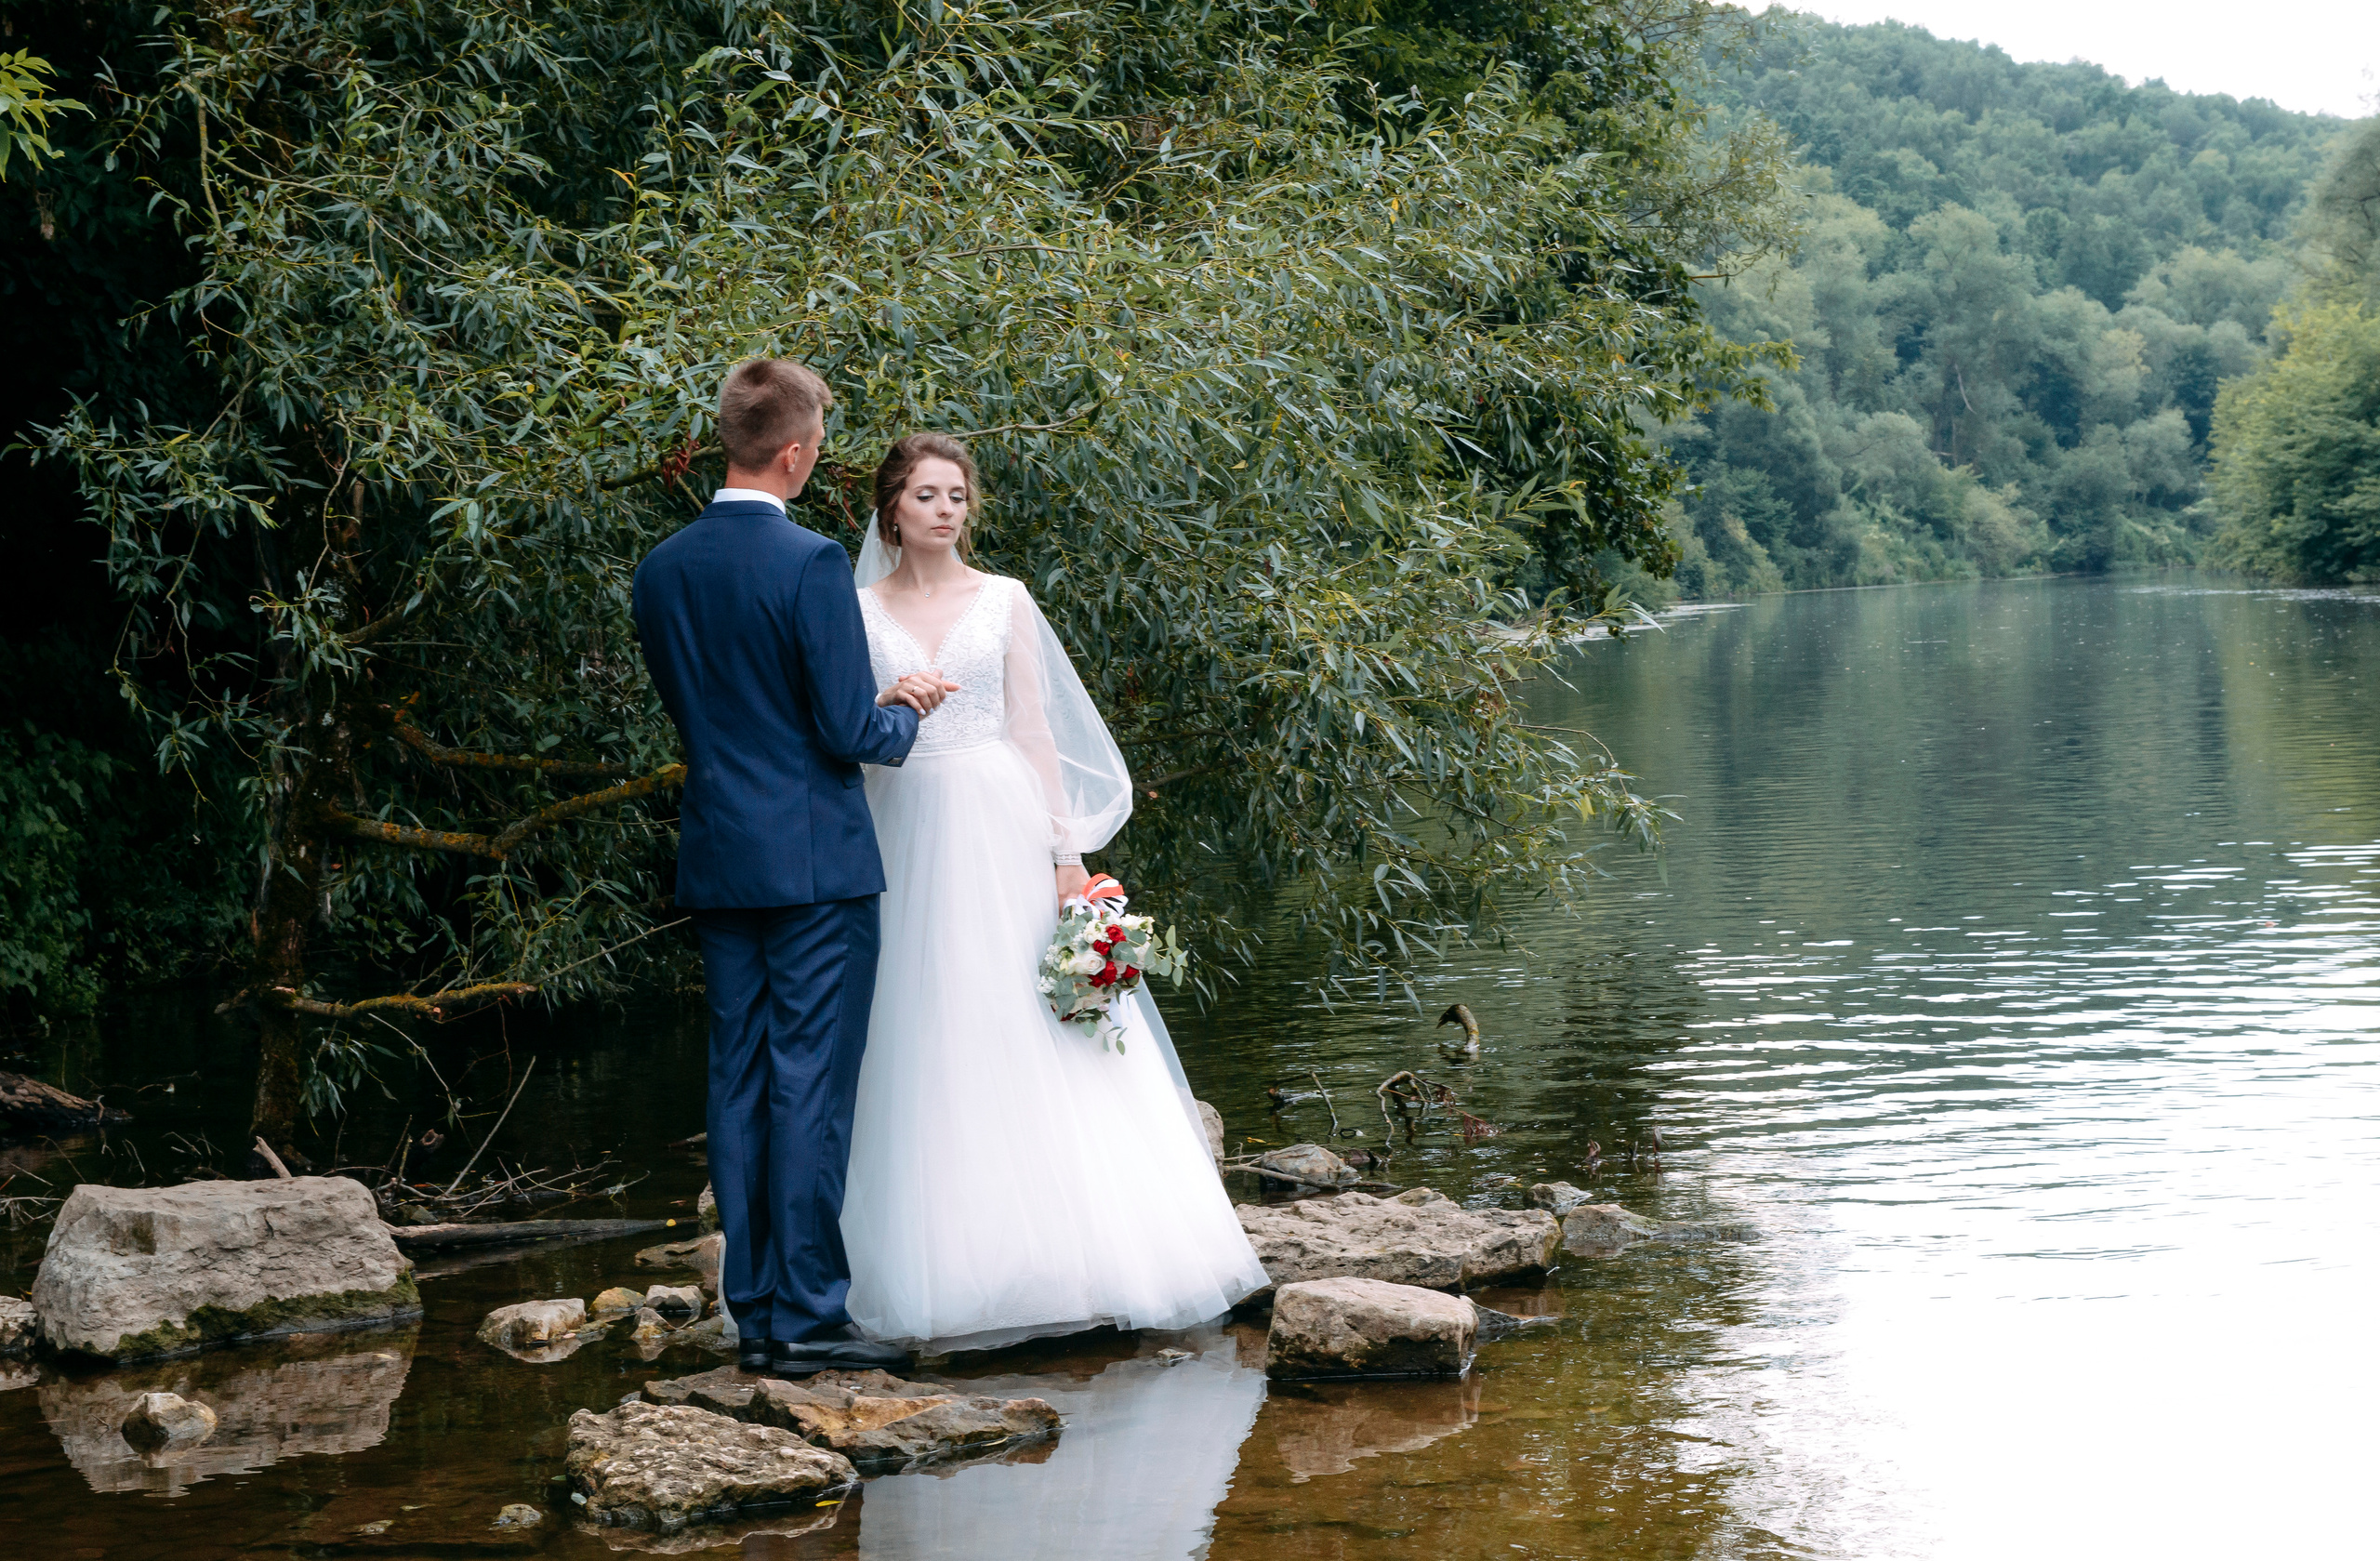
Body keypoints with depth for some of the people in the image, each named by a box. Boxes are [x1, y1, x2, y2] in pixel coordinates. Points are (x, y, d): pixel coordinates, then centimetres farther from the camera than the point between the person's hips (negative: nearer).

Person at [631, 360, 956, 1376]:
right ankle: (807, 1315, 0)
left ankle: (752, 1312, 14)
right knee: (811, 1089, -2)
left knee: (739, 1084, 10)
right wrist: (904, 712, 8)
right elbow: (850, 735, -15)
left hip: (716, 862, 7)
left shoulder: (662, 570, 7)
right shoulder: (811, 564, -15)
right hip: (814, 862, -7)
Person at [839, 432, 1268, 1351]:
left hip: (1005, 833, 0)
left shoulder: (1005, 602, 8)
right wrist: (885, 712, -16)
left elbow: (1034, 731, 4)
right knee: (934, 1048, -2)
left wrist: (1066, 851, -3)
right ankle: (952, 1261, 4)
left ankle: (1069, 1248, 3)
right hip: (908, 836, 0)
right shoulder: (857, 612, 7)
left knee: (1038, 1041, -3)